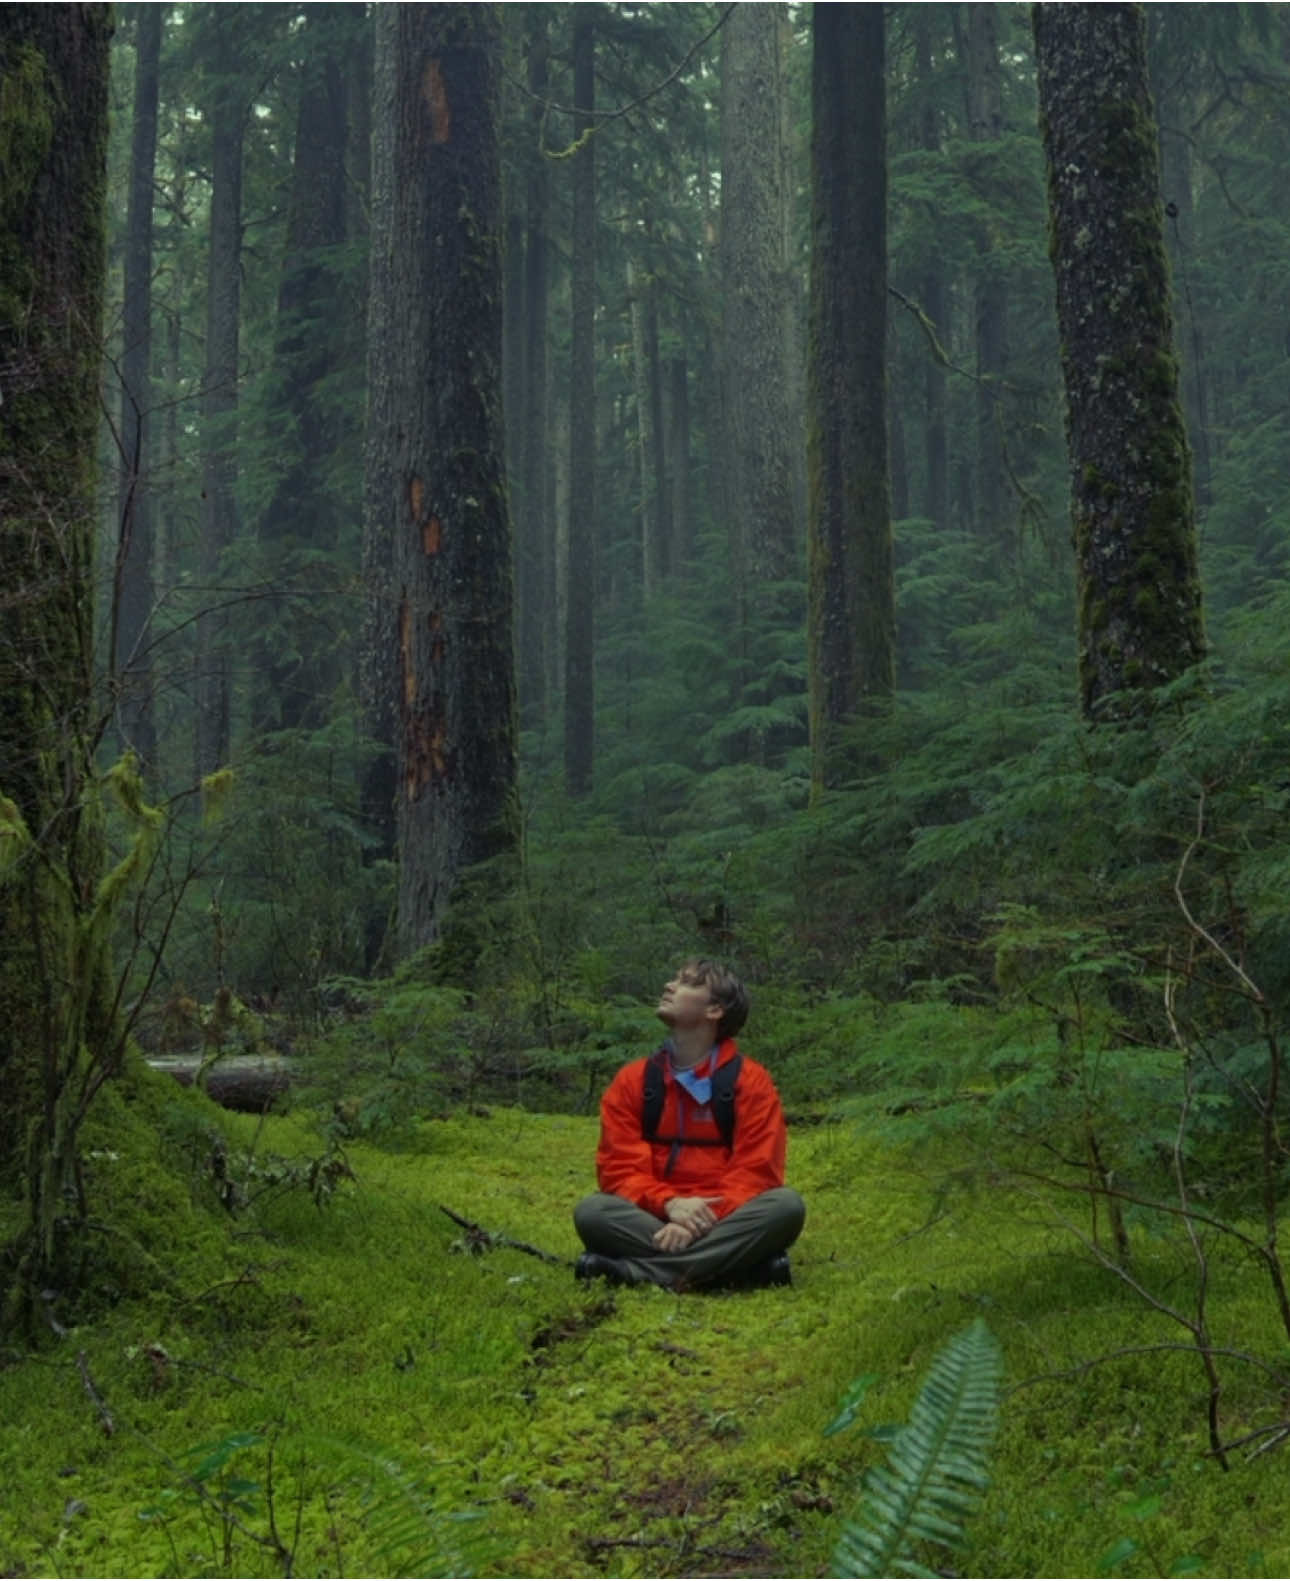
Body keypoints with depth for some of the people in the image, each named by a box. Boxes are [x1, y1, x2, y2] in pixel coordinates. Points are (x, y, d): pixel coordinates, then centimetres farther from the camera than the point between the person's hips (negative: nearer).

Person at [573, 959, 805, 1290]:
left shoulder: (751, 1080, 1)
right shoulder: (633, 1080, 6)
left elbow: (756, 1171, -7)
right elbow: (619, 1168, -1)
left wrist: (704, 1220, -24)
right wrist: (669, 1204, -21)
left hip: (723, 1221, 0)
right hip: (655, 1219, 1)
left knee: (786, 1204, -31)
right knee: (591, 1212, -27)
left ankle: (632, 1271, -33)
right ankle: (738, 1262, -34)